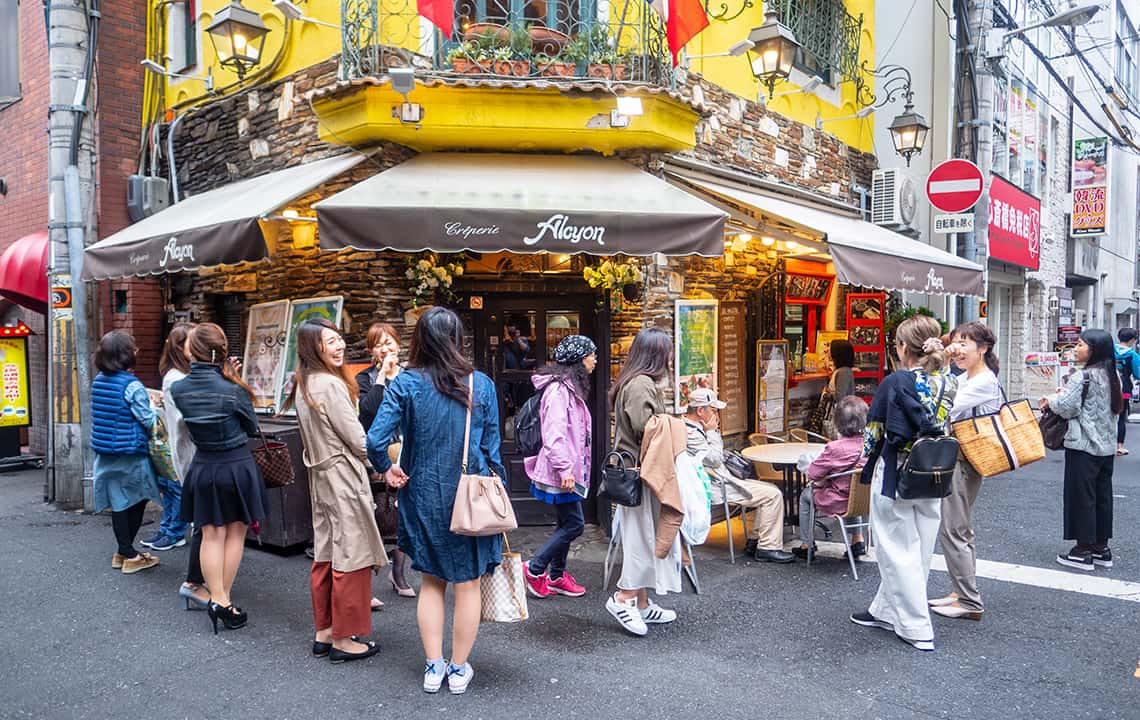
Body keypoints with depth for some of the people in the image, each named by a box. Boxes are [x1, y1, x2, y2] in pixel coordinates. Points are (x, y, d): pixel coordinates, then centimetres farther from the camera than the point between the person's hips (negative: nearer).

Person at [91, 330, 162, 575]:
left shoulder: (98, 381, 4)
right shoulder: (132, 386, -18)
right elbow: (150, 421, -15)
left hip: (105, 453, 7)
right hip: (130, 455, -6)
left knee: (118, 503, 13)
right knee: (136, 501, 7)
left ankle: (123, 552, 19)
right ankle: (130, 556, 10)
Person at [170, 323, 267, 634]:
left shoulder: (178, 389, -8)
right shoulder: (232, 389, -18)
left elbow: (189, 421, 8)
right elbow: (252, 427, -2)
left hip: (203, 468, 3)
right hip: (237, 466, -3)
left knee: (212, 535, 11)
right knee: (235, 533, 10)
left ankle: (217, 599, 8)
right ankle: (224, 599, 14)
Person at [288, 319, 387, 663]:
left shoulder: (304, 384, 10)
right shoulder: (331, 384, -19)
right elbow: (356, 437, -17)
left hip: (320, 476, 9)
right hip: (343, 476, -9)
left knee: (325, 555, 15)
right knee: (351, 557, 0)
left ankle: (324, 632, 25)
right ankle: (345, 639, 8)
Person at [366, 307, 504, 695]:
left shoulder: (405, 383, -8)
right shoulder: (480, 384, -6)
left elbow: (375, 440, -17)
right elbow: (491, 448, -2)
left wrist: (387, 469, 3)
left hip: (424, 495, 1)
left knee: (431, 581, 17)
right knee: (468, 582, 11)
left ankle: (433, 668, 23)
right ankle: (459, 669, 23)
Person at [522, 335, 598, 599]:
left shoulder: (571, 387, 16)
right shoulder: (559, 388, -17)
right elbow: (554, 433, -24)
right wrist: (565, 468, -26)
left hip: (570, 468, 10)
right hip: (562, 471, -10)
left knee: (566, 524, 14)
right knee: (574, 524, -5)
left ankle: (556, 576, 25)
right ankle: (534, 569, 6)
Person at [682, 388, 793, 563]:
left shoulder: (694, 428, 13)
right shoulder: (690, 433, -20)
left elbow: (718, 455, 19)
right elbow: (714, 460, -21)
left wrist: (714, 431, 5)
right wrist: (711, 432, -12)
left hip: (720, 481, 11)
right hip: (715, 488, -11)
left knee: (770, 490, 15)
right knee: (773, 495, -12)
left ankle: (755, 541, 14)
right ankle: (768, 548, -5)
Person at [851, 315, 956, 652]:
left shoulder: (896, 383, -18)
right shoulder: (947, 383, -1)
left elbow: (874, 430, -9)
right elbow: (945, 428, 6)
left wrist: (868, 458, 7)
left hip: (894, 476, -6)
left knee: (899, 551, 6)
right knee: (919, 549, 17)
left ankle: (917, 629, 10)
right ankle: (887, 610, 30)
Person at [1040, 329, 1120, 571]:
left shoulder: (1082, 377, -16)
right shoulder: (1112, 376, 8)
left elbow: (1067, 408, -18)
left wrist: (1050, 400, 3)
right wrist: (1065, 394, 14)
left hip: (1083, 446, -8)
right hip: (1106, 446, 8)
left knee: (1081, 496, 0)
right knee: (1102, 495, 13)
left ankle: (1083, 550, 6)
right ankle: (1101, 547, 22)